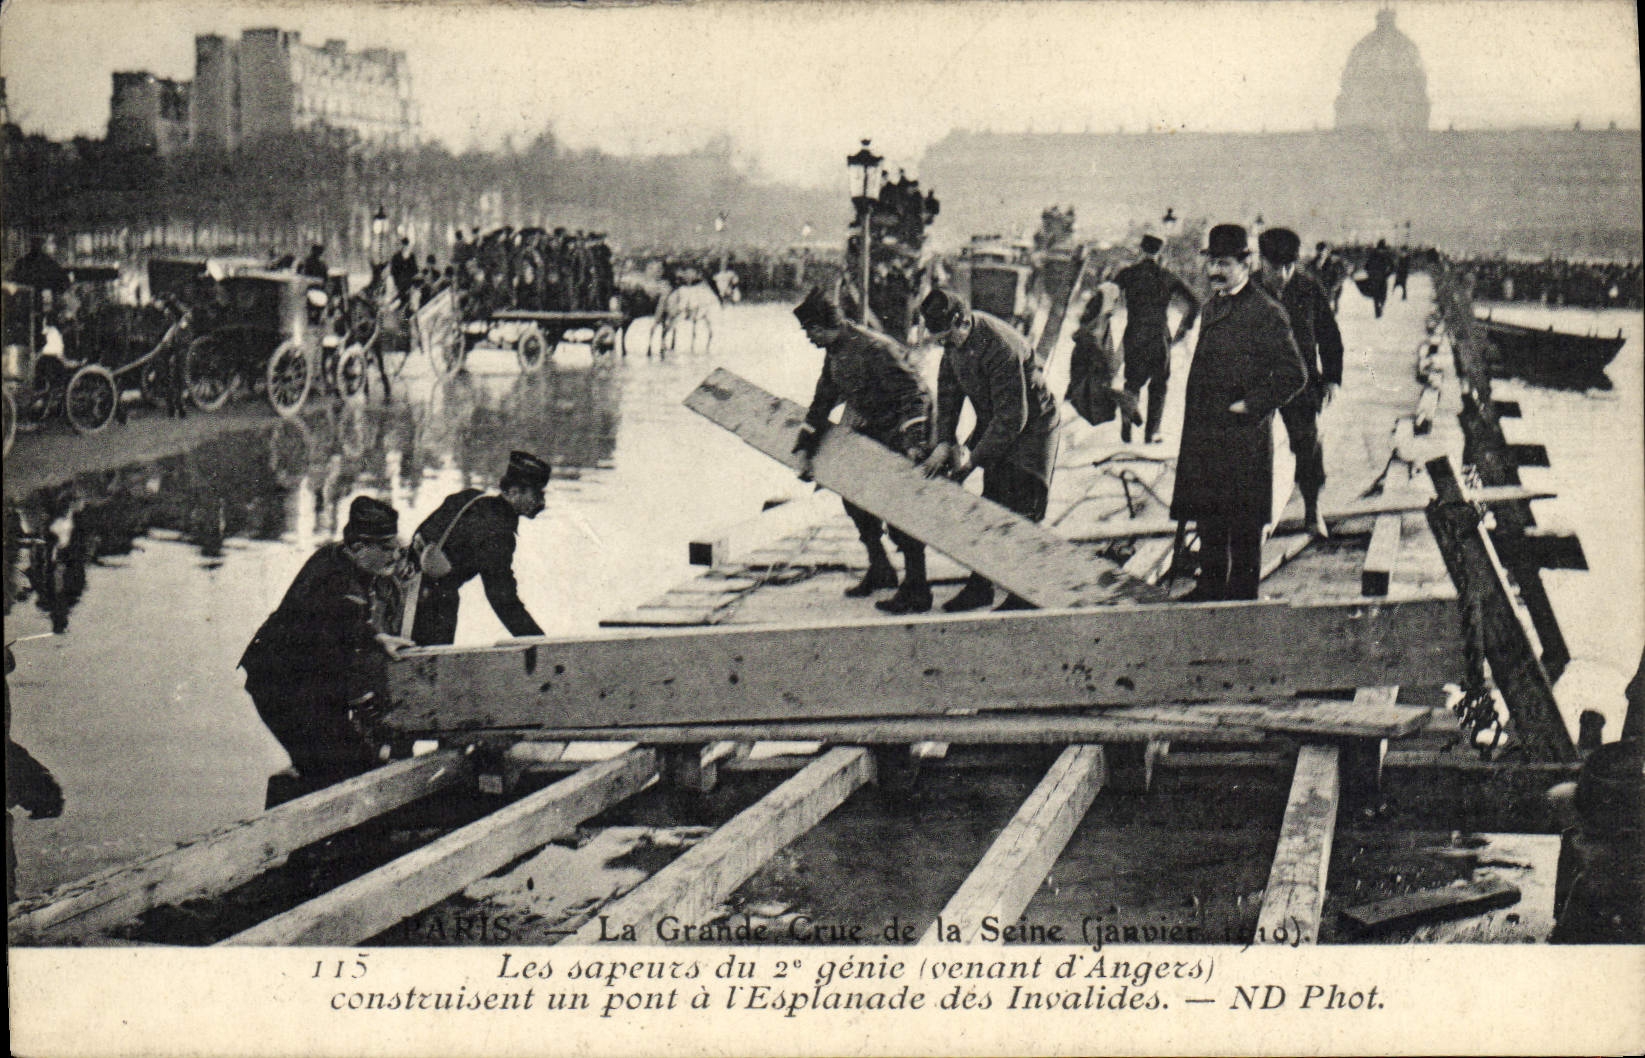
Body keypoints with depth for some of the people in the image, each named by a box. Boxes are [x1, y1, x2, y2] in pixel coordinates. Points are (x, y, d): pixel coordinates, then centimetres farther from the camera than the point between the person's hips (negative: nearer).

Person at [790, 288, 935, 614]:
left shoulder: (875, 349, -25)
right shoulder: (834, 353, 4)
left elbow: (915, 394, -27)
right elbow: (824, 401, 10)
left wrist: (913, 441, -37)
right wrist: (805, 449, 5)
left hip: (900, 436, -10)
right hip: (868, 434, 10)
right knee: (855, 498, 14)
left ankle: (916, 593, -2)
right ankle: (879, 570, 32)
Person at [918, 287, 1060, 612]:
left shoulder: (1001, 348, -34)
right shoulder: (956, 340, -8)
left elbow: (1012, 417, -30)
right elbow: (948, 387, 5)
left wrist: (974, 459, -22)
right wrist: (944, 442, -5)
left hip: (1030, 428, -8)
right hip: (992, 425, 8)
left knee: (1019, 516, -7)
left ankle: (1024, 596, 2)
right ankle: (980, 588, 19)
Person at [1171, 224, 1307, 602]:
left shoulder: (1266, 313, -11)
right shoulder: (1213, 307, 14)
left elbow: (1293, 375, -13)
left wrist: (1250, 406, -13)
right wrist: (1192, 425, 16)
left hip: (1243, 437, -8)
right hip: (1204, 435, 8)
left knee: (1243, 524, 0)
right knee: (1208, 519, 15)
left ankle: (1242, 594, 8)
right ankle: (1211, 585, 25)